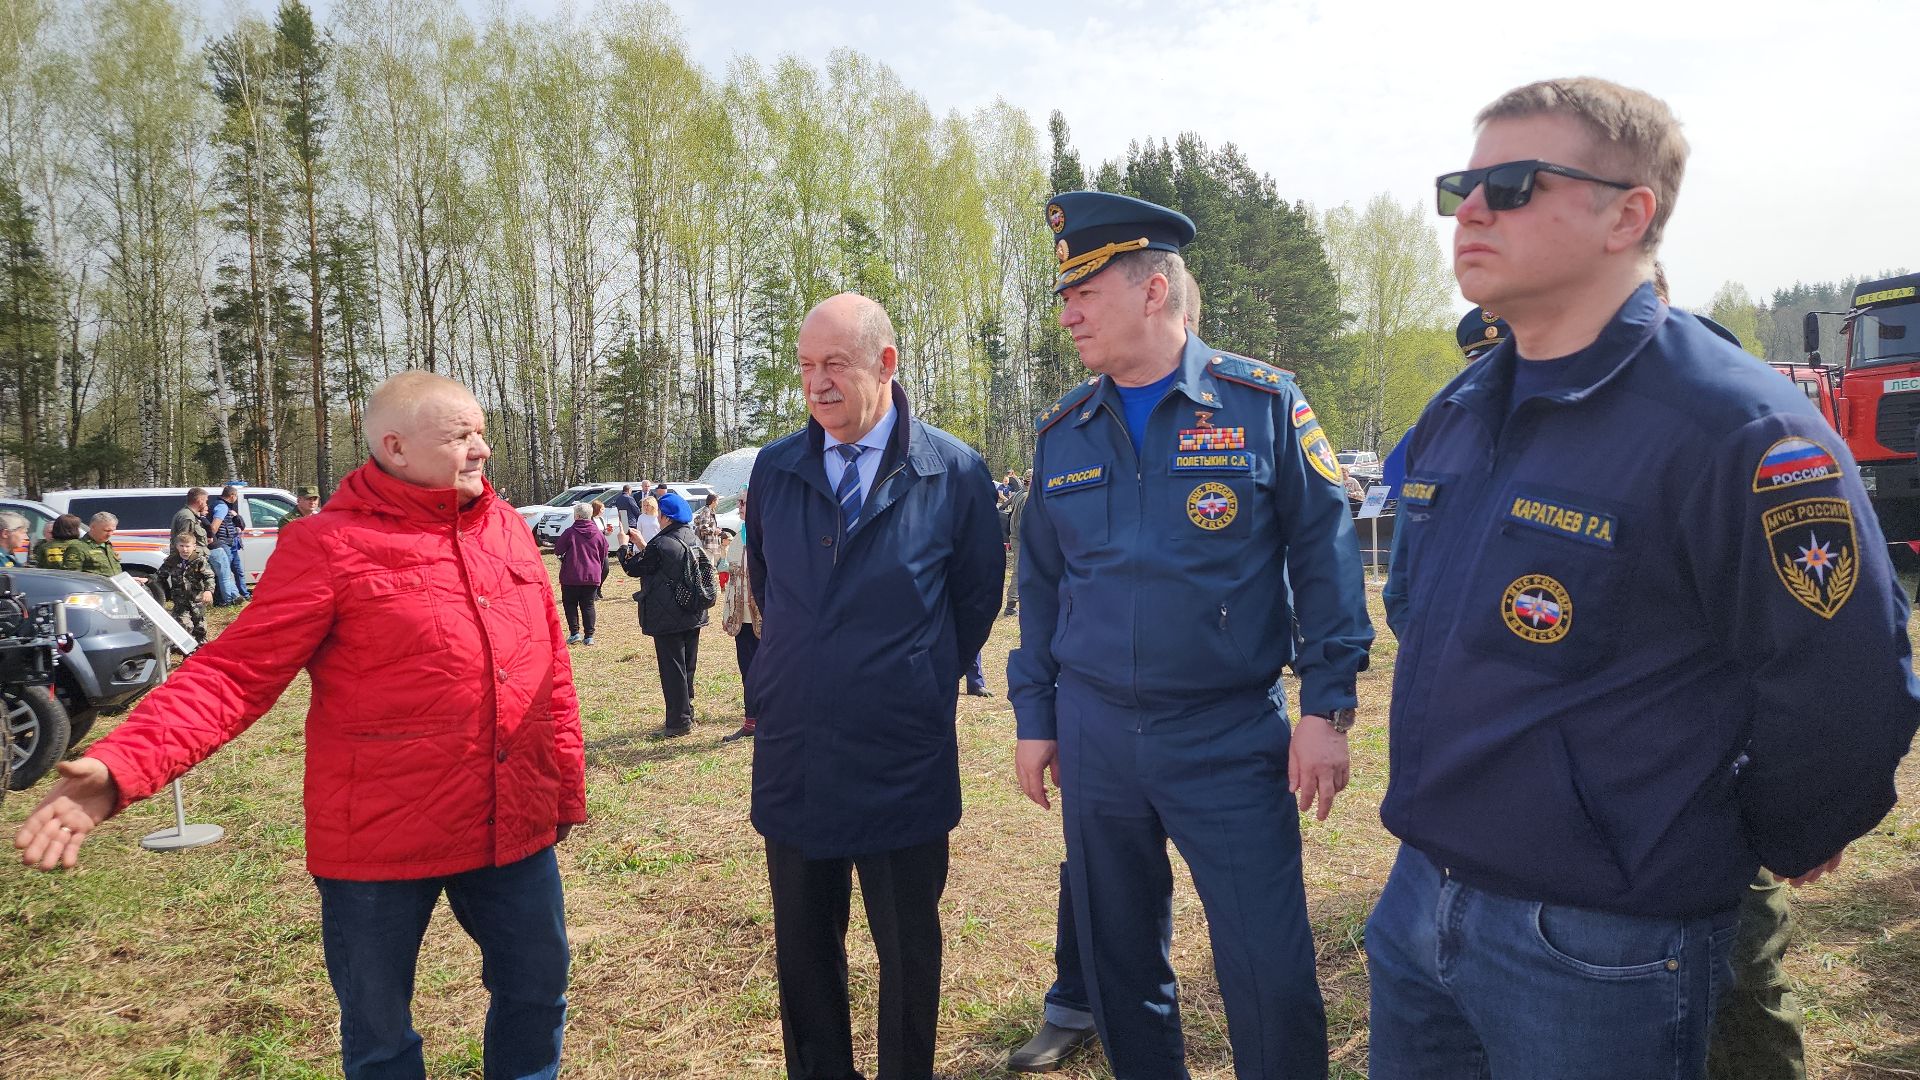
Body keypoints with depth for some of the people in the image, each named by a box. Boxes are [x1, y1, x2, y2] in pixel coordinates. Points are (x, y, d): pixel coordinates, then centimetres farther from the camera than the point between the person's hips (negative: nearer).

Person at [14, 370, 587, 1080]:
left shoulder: (508, 529, 3)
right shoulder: (330, 545, -11)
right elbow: (236, 673, -15)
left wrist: (567, 787, 13)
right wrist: (120, 768, -30)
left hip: (515, 829, 4)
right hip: (384, 843, -4)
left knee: (537, 994, 19)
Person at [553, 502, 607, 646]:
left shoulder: (569, 532, -10)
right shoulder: (599, 534, 1)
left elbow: (557, 551, -3)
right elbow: (603, 556, 10)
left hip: (571, 576, -3)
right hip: (592, 576, 3)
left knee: (570, 604, 10)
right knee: (588, 605, 8)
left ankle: (574, 633, 0)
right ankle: (589, 636, 3)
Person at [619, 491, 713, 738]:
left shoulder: (660, 545, -19)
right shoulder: (694, 539, 7)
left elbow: (633, 568, -6)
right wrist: (642, 544, 22)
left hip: (668, 620, -8)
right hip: (693, 615, 8)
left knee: (672, 669, -1)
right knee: (687, 666, 16)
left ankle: (678, 722, 3)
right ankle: (686, 715, 25)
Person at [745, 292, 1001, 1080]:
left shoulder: (955, 473, -8)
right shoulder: (774, 470, 1)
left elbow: (976, 597, 5)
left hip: (903, 761, -3)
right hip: (793, 753, 3)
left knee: (908, 950, 12)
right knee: (802, 949, 16)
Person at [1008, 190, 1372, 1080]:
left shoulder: (1262, 404, -5)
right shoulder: (1060, 432, 6)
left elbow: (1324, 558, -4)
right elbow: (1039, 586, 11)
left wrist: (1327, 706, -9)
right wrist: (1034, 719, 10)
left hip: (1231, 737, -3)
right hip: (1094, 734, 4)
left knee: (1270, 974, 0)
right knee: (1118, 964, 16)